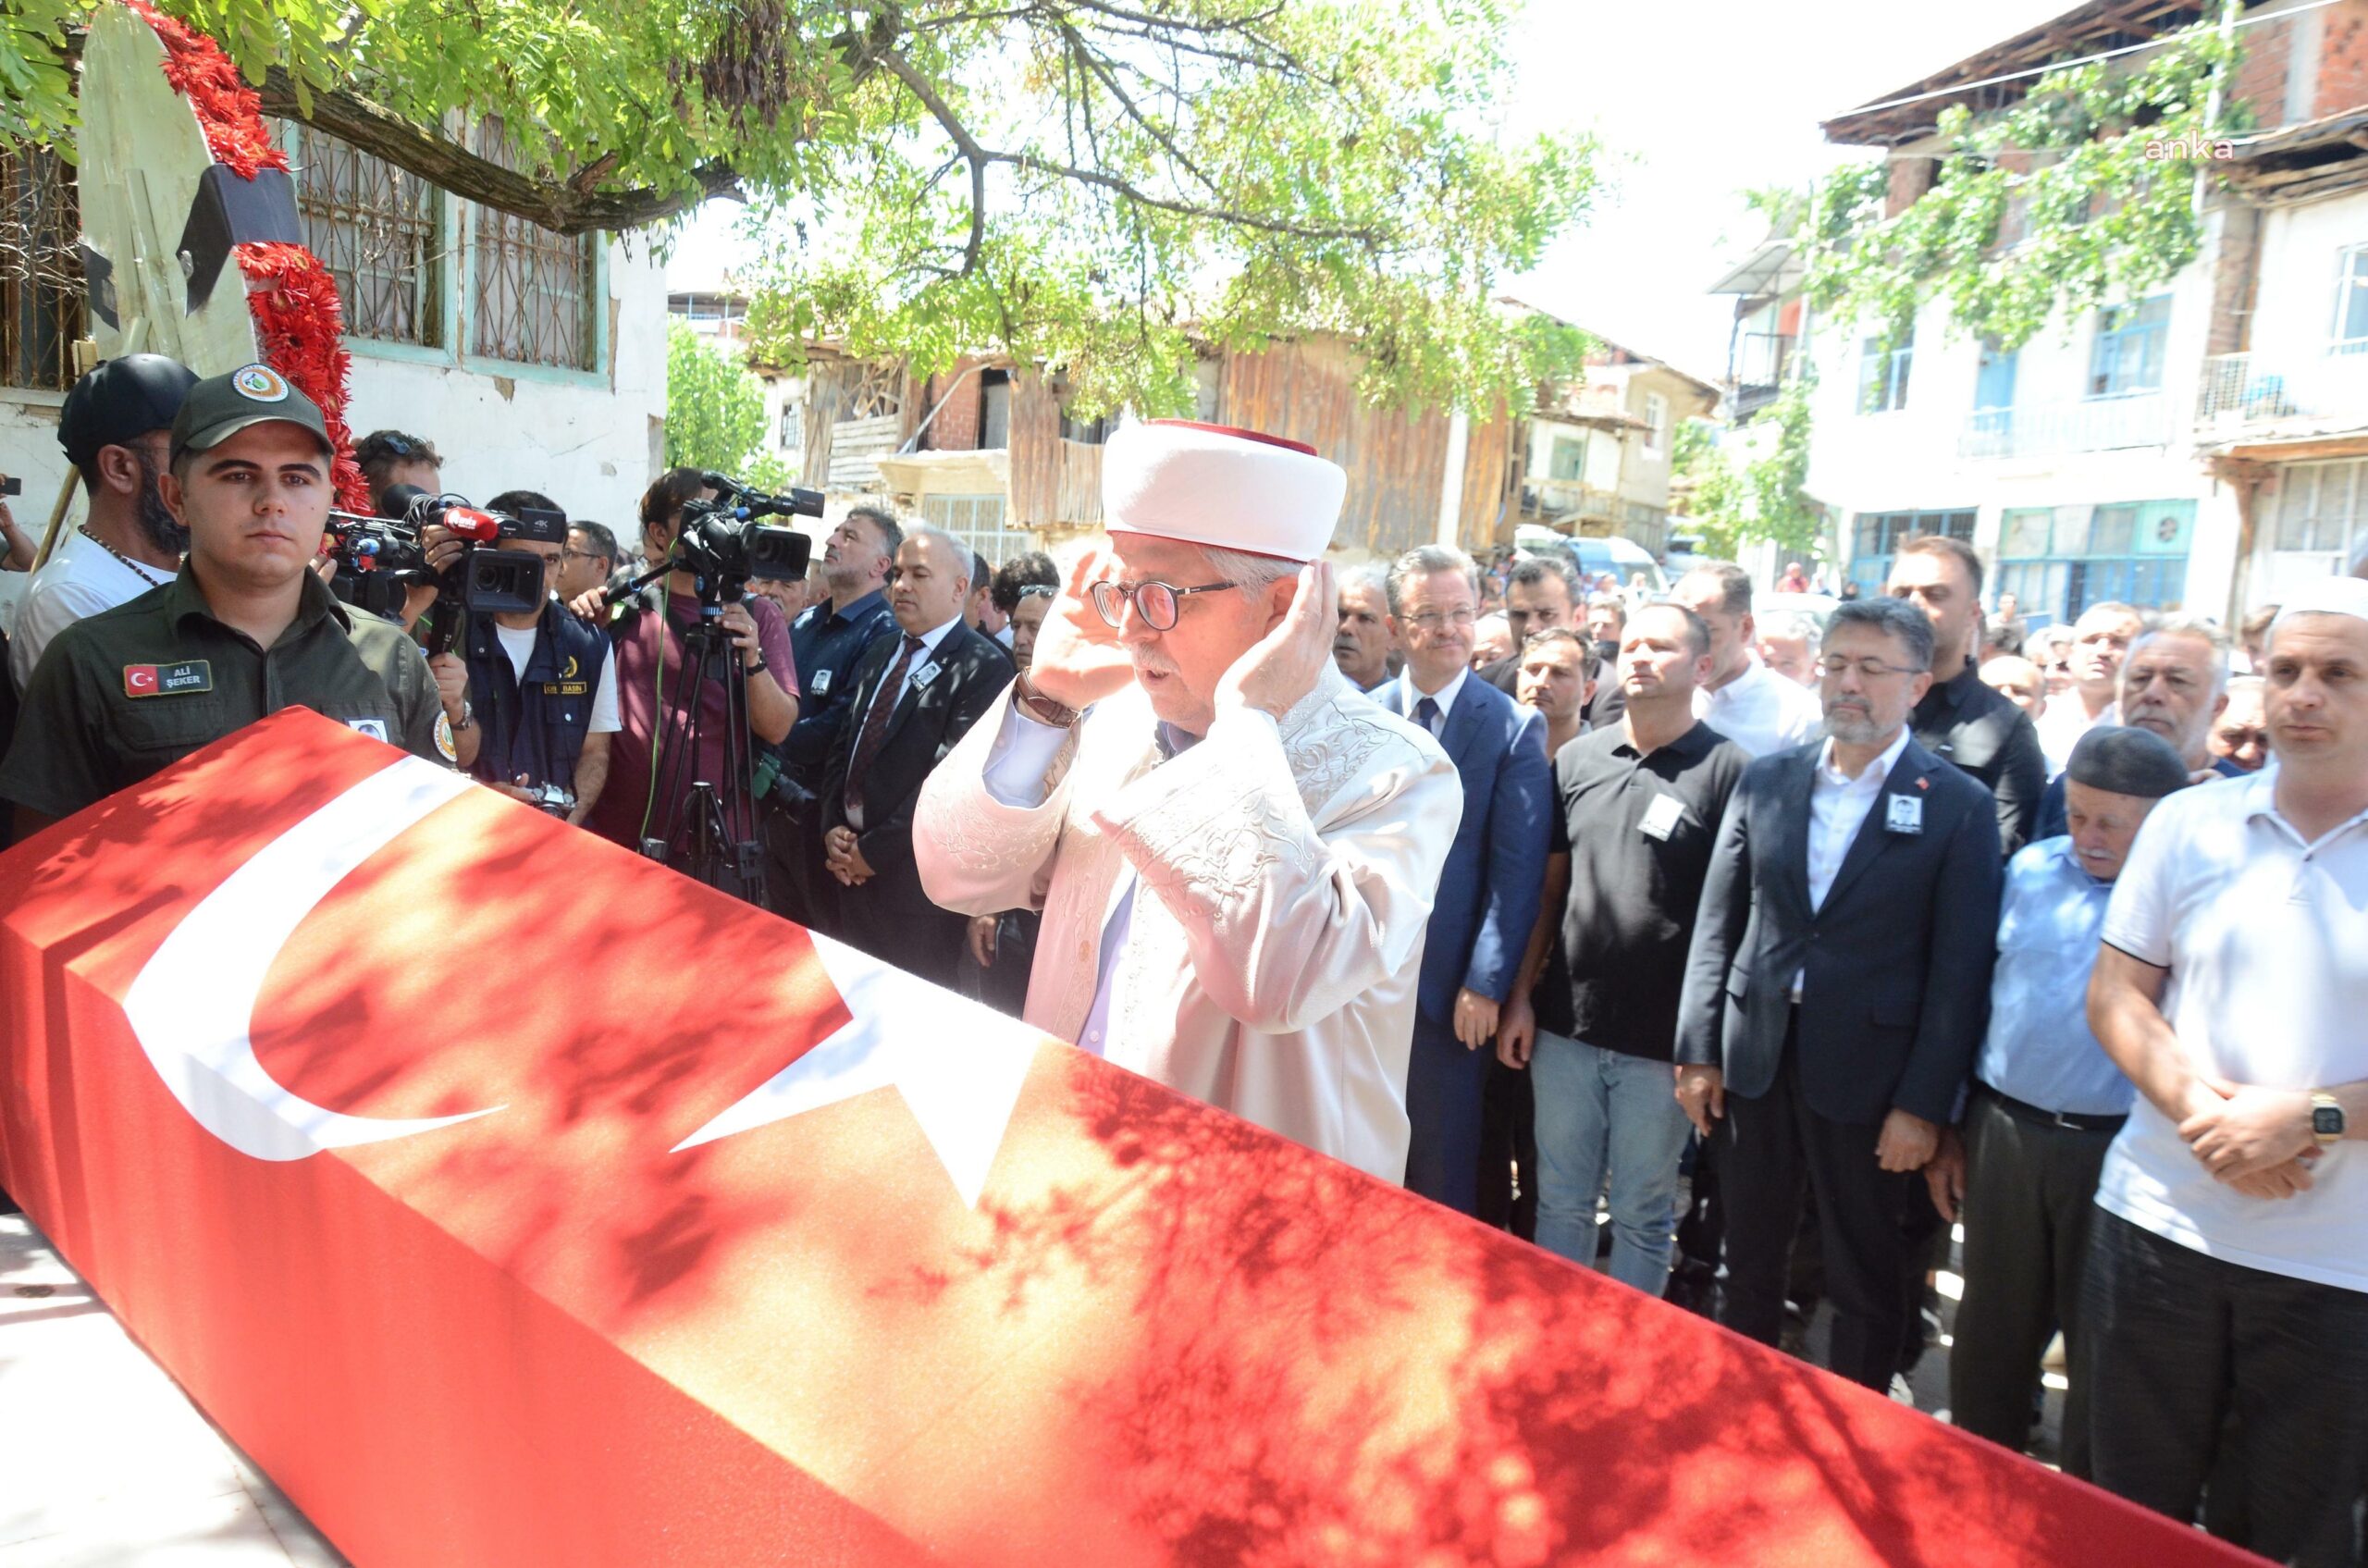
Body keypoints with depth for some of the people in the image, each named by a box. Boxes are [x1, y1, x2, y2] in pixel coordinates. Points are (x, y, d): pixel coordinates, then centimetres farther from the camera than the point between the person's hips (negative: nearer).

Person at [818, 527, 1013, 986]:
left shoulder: (984, 667, -12)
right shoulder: (880, 654, 13)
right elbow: (843, 748, 14)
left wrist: (876, 849, -15)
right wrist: (833, 829, -1)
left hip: (915, 875, -7)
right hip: (852, 868, 7)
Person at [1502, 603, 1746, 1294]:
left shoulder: (1727, 770, -7)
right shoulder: (1577, 758, 5)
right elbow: (1548, 888, 9)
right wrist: (1521, 997, 6)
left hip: (1662, 1040, -3)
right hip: (1564, 1026, 4)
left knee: (1643, 1213, 12)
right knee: (1560, 1200, 15)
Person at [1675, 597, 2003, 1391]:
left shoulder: (1960, 806, -6)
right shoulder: (1767, 779, 4)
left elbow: (1959, 969, -8)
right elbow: (1717, 924, 5)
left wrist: (1924, 1105, -11)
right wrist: (1698, 1049, 2)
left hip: (1868, 1073, -3)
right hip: (1756, 1057, 3)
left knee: (1867, 1286, 13)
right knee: (1749, 1265, 18)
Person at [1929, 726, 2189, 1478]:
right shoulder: (2032, 868, 5)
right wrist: (1949, 1129, 11)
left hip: (2117, 1152, -4)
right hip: (2005, 1132, 4)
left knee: (2102, 1348, 11)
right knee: (1991, 1329, 16)